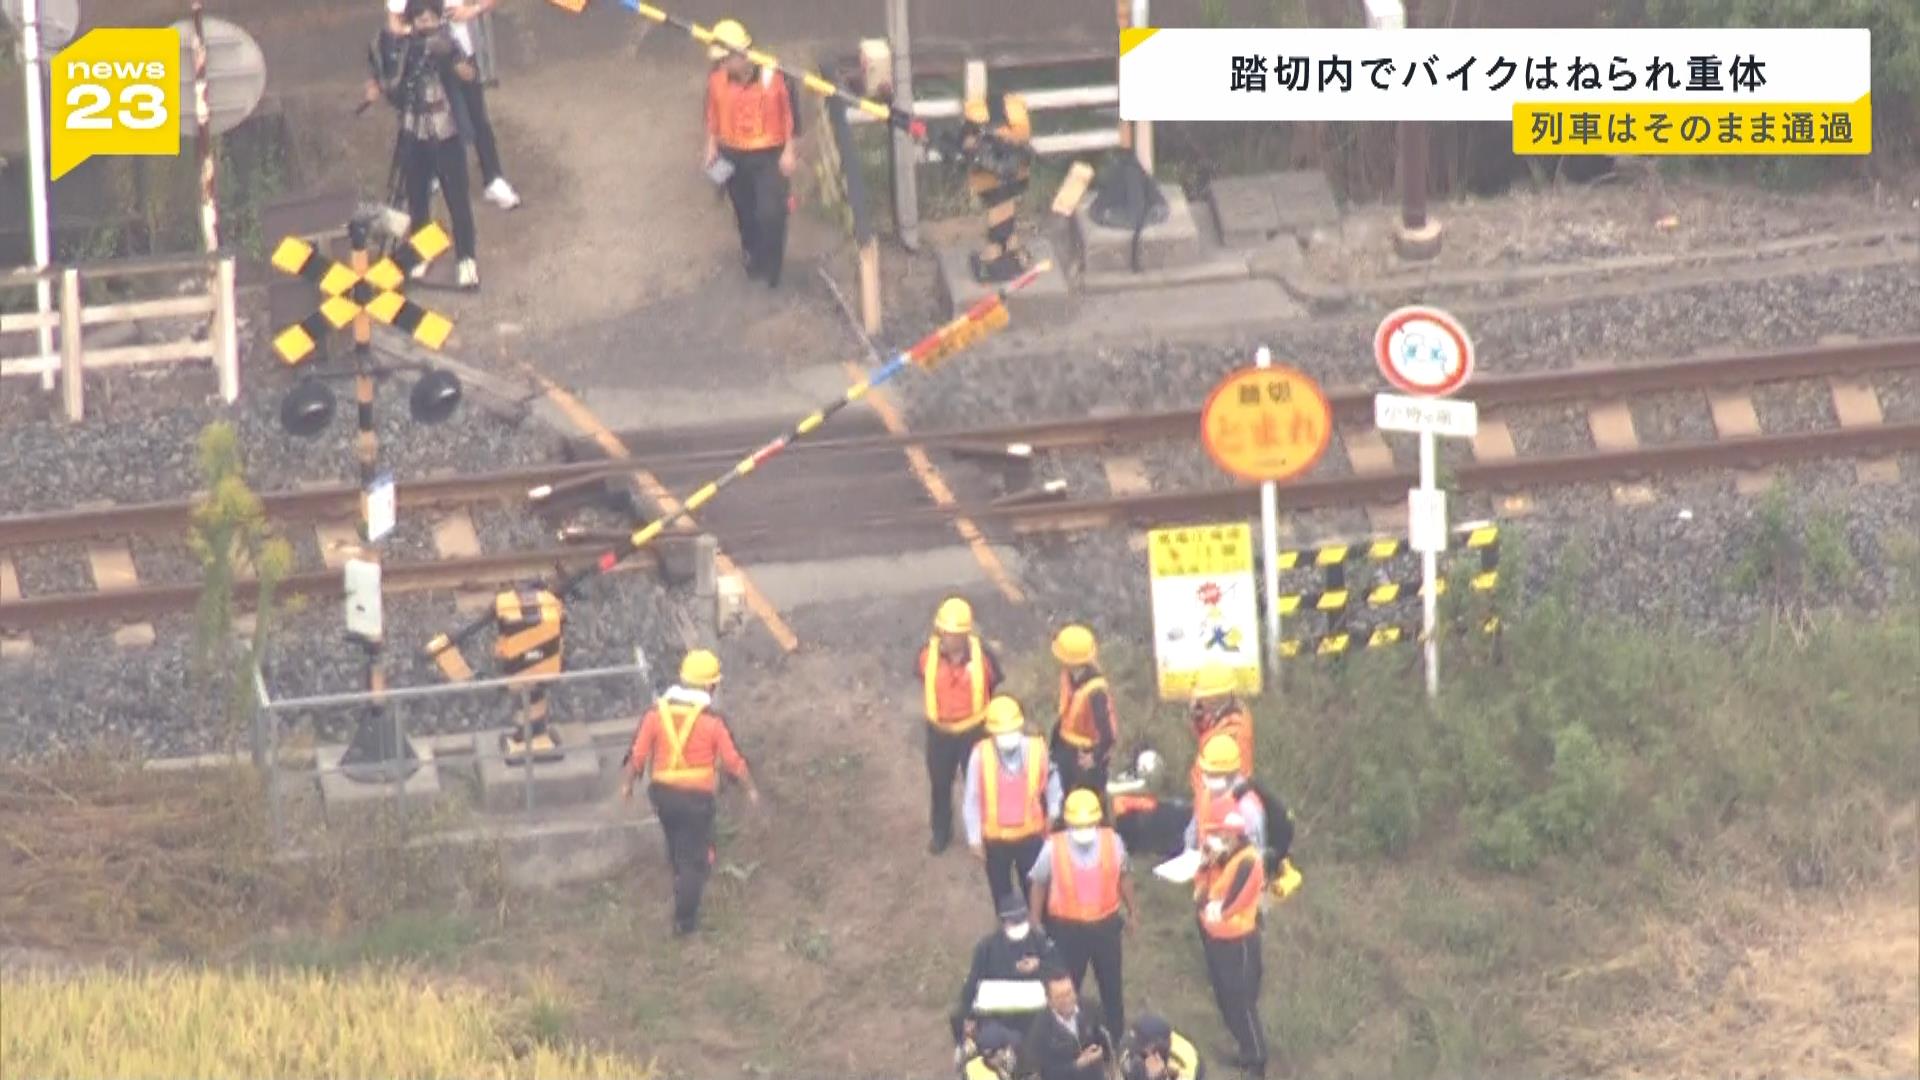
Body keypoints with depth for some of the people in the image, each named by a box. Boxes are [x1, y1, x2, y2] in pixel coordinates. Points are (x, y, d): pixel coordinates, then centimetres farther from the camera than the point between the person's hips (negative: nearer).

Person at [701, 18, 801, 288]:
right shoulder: (717, 78, -10)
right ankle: (753, 258, 40)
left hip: (769, 156, -4)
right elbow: (712, 114, 7)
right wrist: (712, 147, 7)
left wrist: (789, 151, -7)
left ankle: (770, 271, 7)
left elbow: (790, 114, -9)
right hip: (733, 156, 4)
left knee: (770, 213, -10)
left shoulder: (773, 76, -20)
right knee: (745, 214, 17)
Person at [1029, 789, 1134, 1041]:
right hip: (1068, 928, -2)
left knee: (1112, 983, 18)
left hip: (1105, 923, 2)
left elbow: (1123, 876, 5)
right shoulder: (1053, 848, -17)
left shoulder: (1112, 841, -11)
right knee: (1067, 985, 10)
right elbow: (1039, 885, -3)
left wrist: (1130, 912, 14)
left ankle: (1116, 1037, 37)